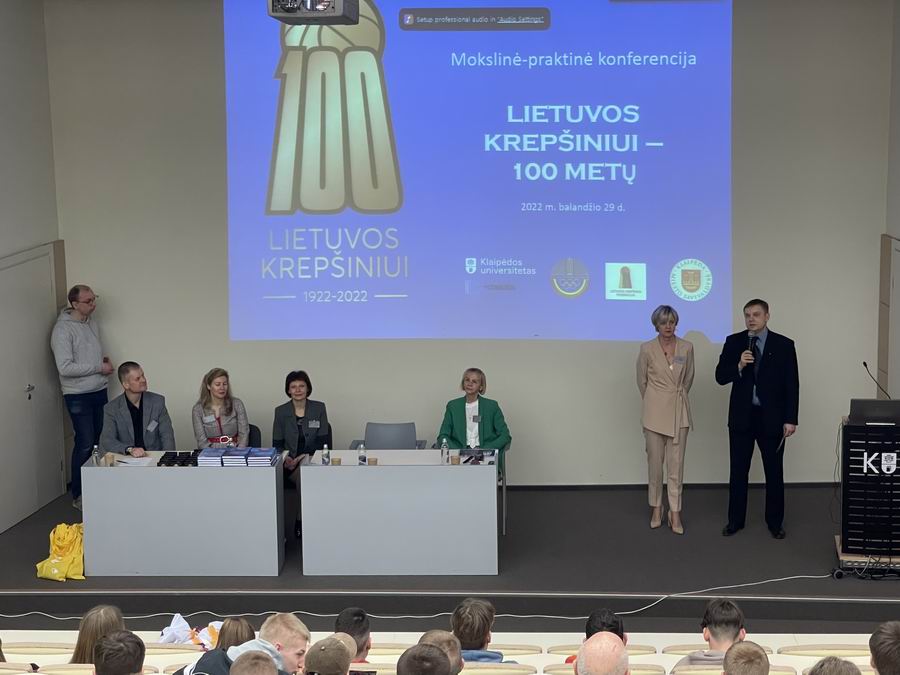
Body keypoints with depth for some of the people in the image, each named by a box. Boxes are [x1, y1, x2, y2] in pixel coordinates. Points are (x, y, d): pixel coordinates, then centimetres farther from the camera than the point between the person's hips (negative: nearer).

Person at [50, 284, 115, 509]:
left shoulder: (92, 322, 9)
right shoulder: (63, 330, -17)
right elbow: (65, 368, -22)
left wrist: (105, 358, 3)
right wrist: (99, 367, -17)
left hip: (99, 391, 7)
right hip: (78, 396, -7)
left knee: (100, 440, 10)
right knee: (85, 444, -6)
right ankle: (78, 496, 6)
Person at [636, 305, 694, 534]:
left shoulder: (687, 348, -1)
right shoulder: (647, 349, -6)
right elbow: (642, 381, 7)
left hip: (679, 411, 1)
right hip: (655, 411, -1)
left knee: (676, 463, 0)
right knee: (655, 462, 6)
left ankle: (675, 513, 3)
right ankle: (656, 508, 19)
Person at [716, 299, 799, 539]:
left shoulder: (784, 345, -4)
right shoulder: (733, 342, 1)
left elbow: (792, 385, -4)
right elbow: (720, 377, -1)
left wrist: (790, 419, -9)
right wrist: (739, 366, -21)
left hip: (772, 417, -1)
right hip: (741, 416, 1)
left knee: (774, 472, 8)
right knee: (738, 471, 8)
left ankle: (775, 521, 20)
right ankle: (735, 520, 19)